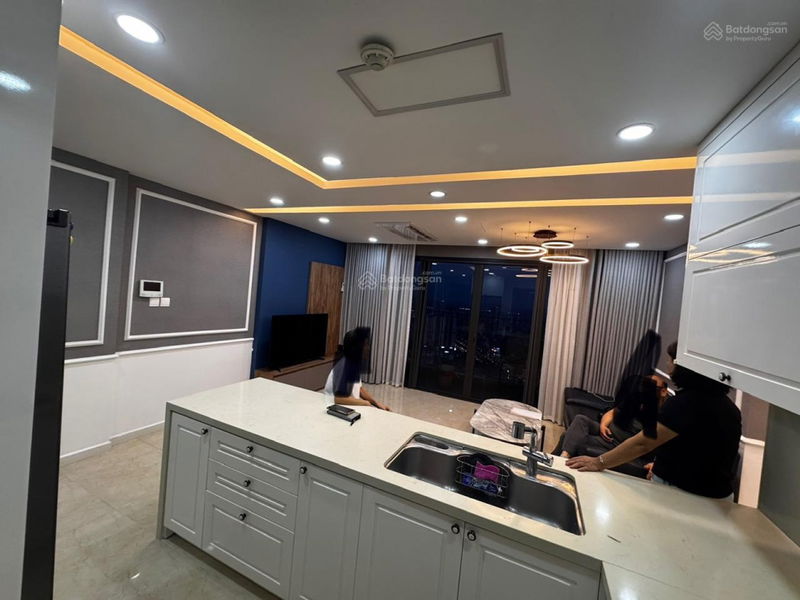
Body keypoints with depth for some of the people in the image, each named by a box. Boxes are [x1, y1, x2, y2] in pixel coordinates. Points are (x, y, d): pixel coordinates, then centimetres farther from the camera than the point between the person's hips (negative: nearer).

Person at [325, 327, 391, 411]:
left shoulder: (355, 361, 1)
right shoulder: (344, 365, -24)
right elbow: (339, 398, -29)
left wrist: (377, 403, 0)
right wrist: (366, 403, -18)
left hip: (351, 405, 8)